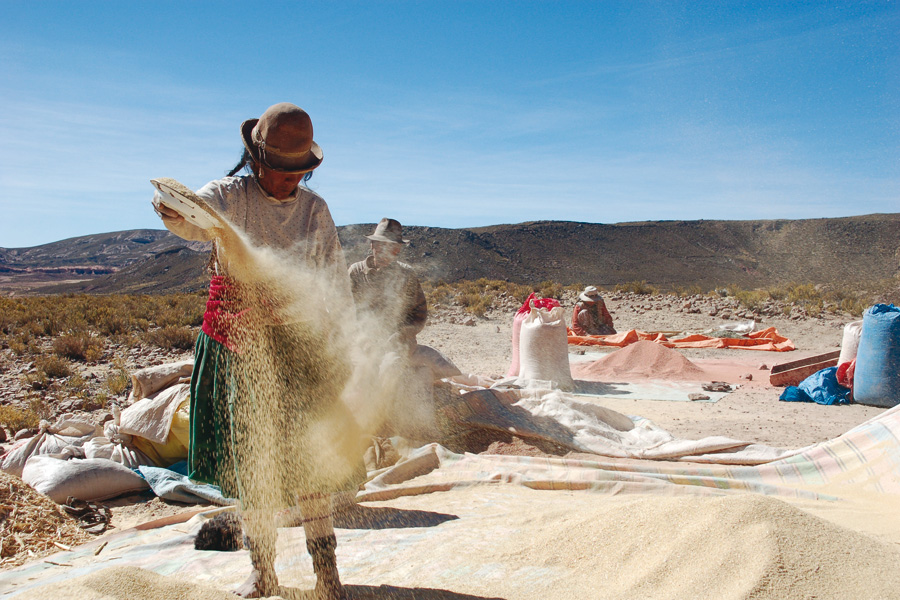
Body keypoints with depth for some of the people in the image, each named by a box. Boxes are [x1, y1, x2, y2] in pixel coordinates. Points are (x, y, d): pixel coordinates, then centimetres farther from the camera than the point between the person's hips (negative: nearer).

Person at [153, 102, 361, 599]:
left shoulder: (314, 210, 4)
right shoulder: (230, 195, -5)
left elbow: (335, 283, 7)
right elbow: (198, 217, -29)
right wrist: (174, 208, -53)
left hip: (298, 343, 1)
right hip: (237, 344, -1)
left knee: (310, 454, -1)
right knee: (250, 461, 5)